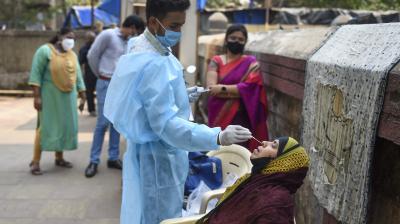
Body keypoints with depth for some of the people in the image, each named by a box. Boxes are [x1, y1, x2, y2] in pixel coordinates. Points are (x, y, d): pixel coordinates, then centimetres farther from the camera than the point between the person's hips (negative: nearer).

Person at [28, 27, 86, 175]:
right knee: (46, 127, -5)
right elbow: (36, 74, -12)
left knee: (64, 126, 9)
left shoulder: (73, 55, 12)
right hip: (50, 96, -6)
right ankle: (35, 162, 1)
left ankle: (59, 157, 21)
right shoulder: (45, 50, -7)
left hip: (68, 98, 6)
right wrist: (37, 96, -17)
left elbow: (78, 77, 14)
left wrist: (83, 97, 10)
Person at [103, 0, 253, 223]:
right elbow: (166, 124, -33)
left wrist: (181, 96, 15)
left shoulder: (142, 49, 6)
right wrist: (218, 137, -41)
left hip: (159, 152, 10)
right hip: (158, 157, -10)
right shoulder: (153, 64, -27)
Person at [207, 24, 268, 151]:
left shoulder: (251, 63, 4)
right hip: (219, 115, 1)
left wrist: (222, 88, -13)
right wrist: (239, 90, -12)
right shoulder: (216, 61, 4)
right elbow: (211, 88, -8)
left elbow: (249, 87, -10)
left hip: (241, 118, 0)